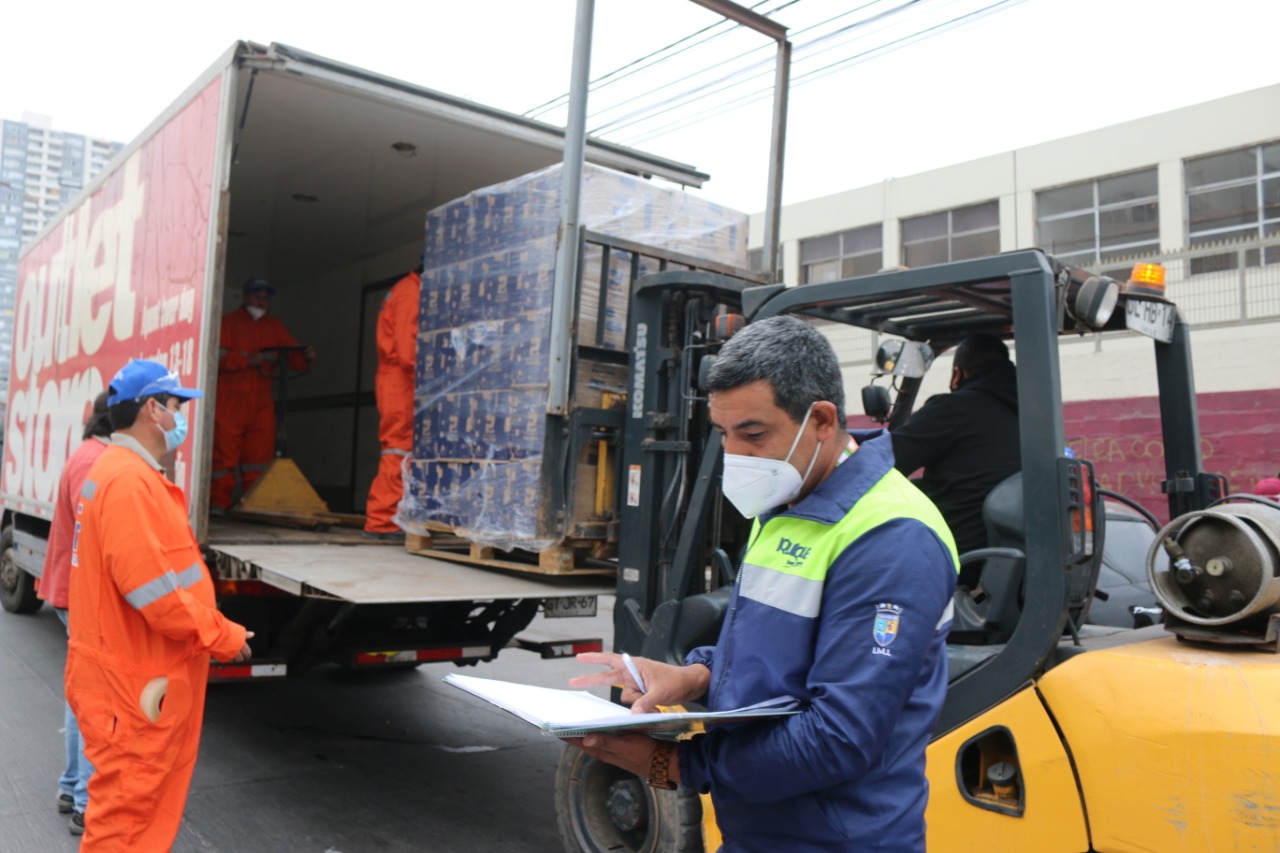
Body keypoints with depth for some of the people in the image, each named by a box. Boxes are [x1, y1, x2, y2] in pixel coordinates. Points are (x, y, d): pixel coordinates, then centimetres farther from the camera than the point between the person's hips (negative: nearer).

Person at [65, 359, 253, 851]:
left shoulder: (117, 472, 13)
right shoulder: (129, 481, -22)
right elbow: (154, 590, -27)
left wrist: (214, 630, 13)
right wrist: (225, 638, -15)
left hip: (137, 678, 10)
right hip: (135, 686, -10)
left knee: (145, 805, 23)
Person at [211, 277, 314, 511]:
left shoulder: (274, 327, 19)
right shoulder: (228, 322, 6)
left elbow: (292, 356, 9)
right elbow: (219, 357, -7)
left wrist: (305, 356, -13)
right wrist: (249, 361, -19)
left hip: (261, 402, 4)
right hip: (229, 401, -4)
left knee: (260, 454, 0)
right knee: (225, 452, -5)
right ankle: (219, 504, -1)